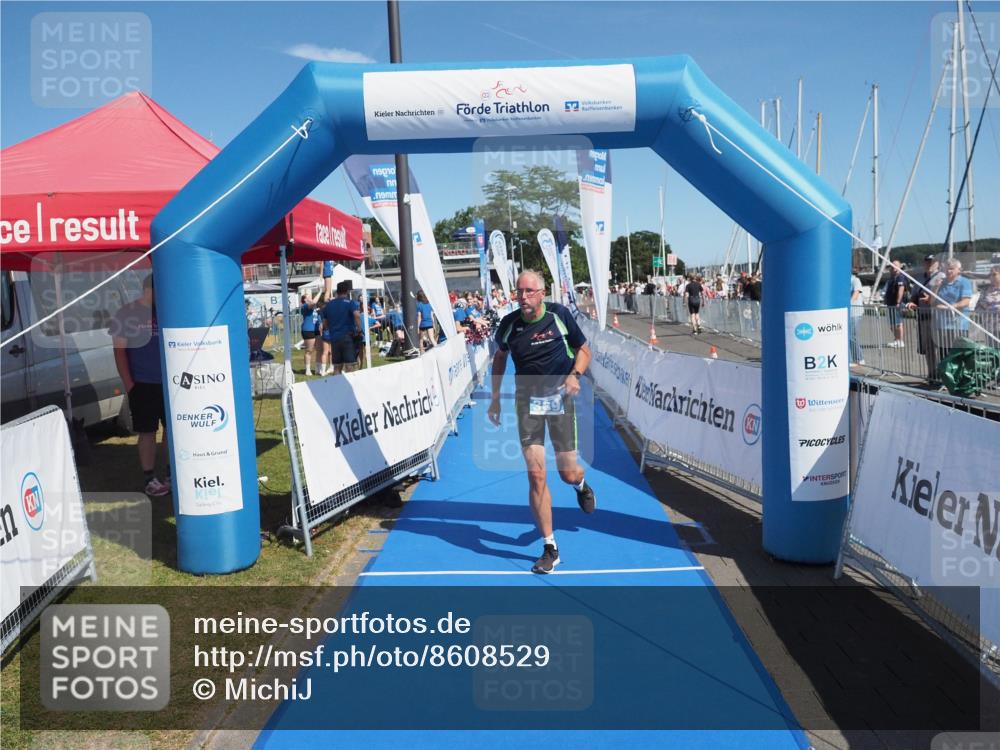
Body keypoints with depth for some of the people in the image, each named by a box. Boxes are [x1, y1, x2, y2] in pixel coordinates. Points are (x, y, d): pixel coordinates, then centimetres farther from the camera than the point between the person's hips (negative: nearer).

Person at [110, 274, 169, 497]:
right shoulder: (127, 314, -2)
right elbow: (120, 351, -3)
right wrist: (129, 384, -9)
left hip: (169, 383, 4)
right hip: (143, 385, -4)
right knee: (147, 432, 1)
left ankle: (172, 472, 22)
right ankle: (149, 479, 9)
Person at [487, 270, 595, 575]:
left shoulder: (560, 314, -8)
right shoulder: (509, 323, -3)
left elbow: (583, 349, 4)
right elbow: (499, 357, 16)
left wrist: (574, 374, -15)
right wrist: (495, 397, 13)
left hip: (560, 398, -1)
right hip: (527, 401, 1)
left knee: (568, 473, 3)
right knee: (536, 476, -7)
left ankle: (581, 485, 46)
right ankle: (550, 549, 4)